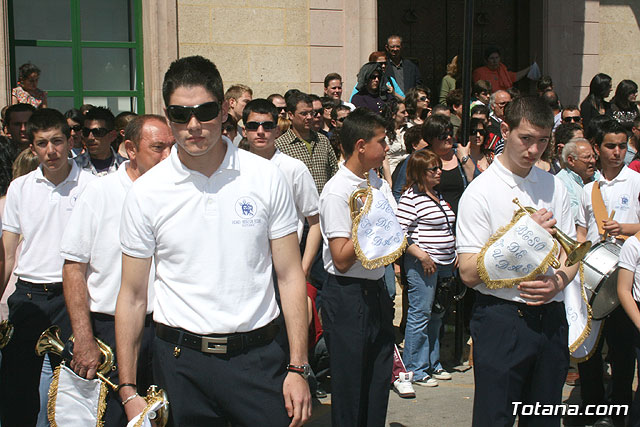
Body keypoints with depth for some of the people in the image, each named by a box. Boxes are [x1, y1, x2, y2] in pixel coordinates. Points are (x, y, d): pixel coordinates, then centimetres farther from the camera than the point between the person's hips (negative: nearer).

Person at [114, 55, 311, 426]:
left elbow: (290, 276, 1)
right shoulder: (146, 192, -2)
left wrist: (298, 368, -4)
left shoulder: (266, 178, -1)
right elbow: (133, 296, 3)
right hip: (181, 361, 0)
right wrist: (128, 391, 0)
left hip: (258, 357, 0)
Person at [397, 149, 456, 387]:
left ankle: (432, 364, 26)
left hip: (445, 265, 9)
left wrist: (454, 254, 15)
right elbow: (400, 233, -17)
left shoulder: (438, 196, 16)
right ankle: (415, 370, 5)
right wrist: (422, 255, -19)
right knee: (420, 315, -4)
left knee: (436, 316, 15)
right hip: (423, 265, -9)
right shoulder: (411, 197, -11)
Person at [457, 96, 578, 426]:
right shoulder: (480, 193, -8)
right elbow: (469, 272, -14)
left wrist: (558, 281, -8)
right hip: (502, 320, -5)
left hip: (551, 317, 5)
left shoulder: (554, 187, 10)